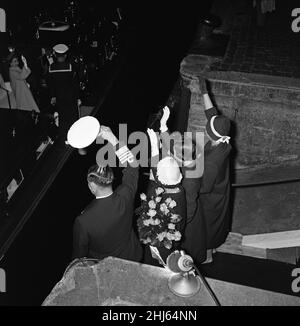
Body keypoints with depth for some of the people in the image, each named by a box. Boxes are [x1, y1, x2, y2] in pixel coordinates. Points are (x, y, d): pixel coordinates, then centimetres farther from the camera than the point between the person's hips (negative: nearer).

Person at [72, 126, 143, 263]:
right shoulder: (125, 197, -28)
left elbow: (79, 254, -17)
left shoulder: (83, 222, -35)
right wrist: (113, 139, -14)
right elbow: (132, 165, -11)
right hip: (132, 258, 3)